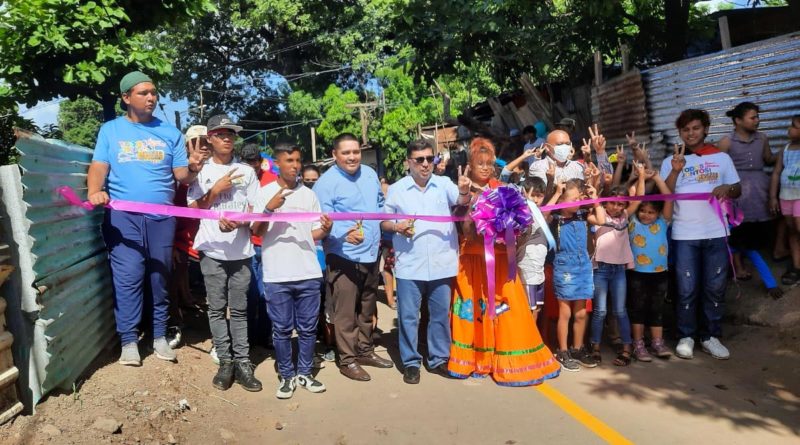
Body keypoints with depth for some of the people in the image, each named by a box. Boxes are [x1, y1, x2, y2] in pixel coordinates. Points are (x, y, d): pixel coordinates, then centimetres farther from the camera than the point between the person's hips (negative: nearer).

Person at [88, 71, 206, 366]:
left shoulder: (170, 133, 10)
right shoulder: (110, 130, 8)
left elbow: (181, 176, 4)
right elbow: (99, 166, -1)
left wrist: (192, 169, -19)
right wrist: (94, 192, -21)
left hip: (161, 216, 2)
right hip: (123, 215, -1)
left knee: (160, 278, 8)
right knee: (128, 278, -5)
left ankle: (160, 336, 20)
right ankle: (128, 341, 5)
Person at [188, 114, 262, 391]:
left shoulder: (246, 171, 8)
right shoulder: (201, 171, 6)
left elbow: (255, 210, 5)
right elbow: (193, 209, 3)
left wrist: (237, 222, -15)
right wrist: (216, 189, -9)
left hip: (241, 250, 0)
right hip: (212, 250, 0)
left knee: (239, 309, 4)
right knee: (217, 309, 4)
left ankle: (242, 363, 8)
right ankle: (225, 362, 11)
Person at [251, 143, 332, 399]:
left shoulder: (309, 194, 10)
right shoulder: (264, 193, 1)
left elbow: (314, 233, 12)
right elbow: (257, 231, -4)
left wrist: (325, 230, -10)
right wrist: (269, 209, -20)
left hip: (309, 273, 3)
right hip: (277, 274, -2)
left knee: (308, 328, 9)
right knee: (282, 329, 6)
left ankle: (304, 373, 23)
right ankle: (287, 376, 19)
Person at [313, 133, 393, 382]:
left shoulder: (370, 174, 7)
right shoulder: (326, 182, -14)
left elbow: (380, 205, 21)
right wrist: (345, 234, -37)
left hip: (371, 254, 7)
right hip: (343, 256, -7)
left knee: (367, 309, 19)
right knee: (345, 313, -1)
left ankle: (365, 351, 35)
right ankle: (348, 360, 13)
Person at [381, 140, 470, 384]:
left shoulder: (444, 184, 1)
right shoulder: (396, 190, 0)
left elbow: (461, 200, -16)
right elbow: (384, 222, 6)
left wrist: (464, 191, -37)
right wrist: (396, 227, -14)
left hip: (442, 263, 1)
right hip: (409, 265, -1)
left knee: (441, 315, 12)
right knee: (408, 316, 6)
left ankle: (439, 359, 28)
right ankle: (411, 362, 20)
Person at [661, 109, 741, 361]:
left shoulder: (722, 158, 8)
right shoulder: (671, 161, 5)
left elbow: (737, 191, 10)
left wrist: (727, 188, -12)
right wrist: (676, 171, -17)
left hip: (716, 233, 1)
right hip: (684, 234, -1)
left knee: (715, 288, 7)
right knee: (687, 289, 2)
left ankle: (710, 336, 19)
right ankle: (686, 337, 14)